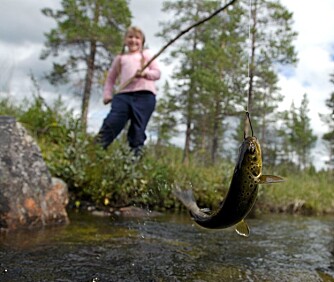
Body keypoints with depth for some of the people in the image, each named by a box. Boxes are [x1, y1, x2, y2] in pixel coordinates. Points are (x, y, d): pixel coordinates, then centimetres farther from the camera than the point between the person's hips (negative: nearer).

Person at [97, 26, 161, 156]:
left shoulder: (146, 55, 20)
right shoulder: (120, 58, 25)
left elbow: (157, 73, 11)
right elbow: (110, 78, 26)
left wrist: (145, 73, -10)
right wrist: (107, 94, 10)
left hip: (145, 95, -1)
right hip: (123, 95, 1)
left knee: (137, 131, -4)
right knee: (111, 124, -14)